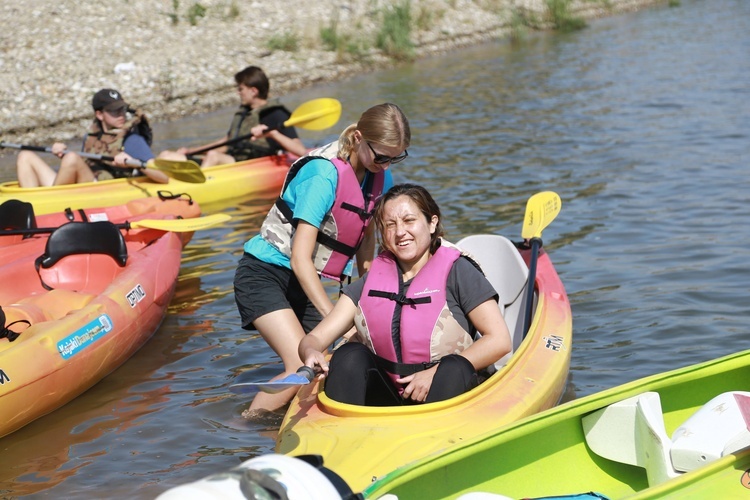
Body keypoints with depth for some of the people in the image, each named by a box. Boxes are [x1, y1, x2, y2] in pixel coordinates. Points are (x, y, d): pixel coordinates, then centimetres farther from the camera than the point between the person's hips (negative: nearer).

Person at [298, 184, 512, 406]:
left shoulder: (457, 271, -2)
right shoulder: (372, 278, 9)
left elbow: (500, 340, -9)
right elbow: (314, 338, 3)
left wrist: (435, 374, -17)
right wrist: (312, 354, -23)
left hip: (447, 394, -3)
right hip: (384, 397, 3)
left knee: (454, 368, -32)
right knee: (349, 355, -20)